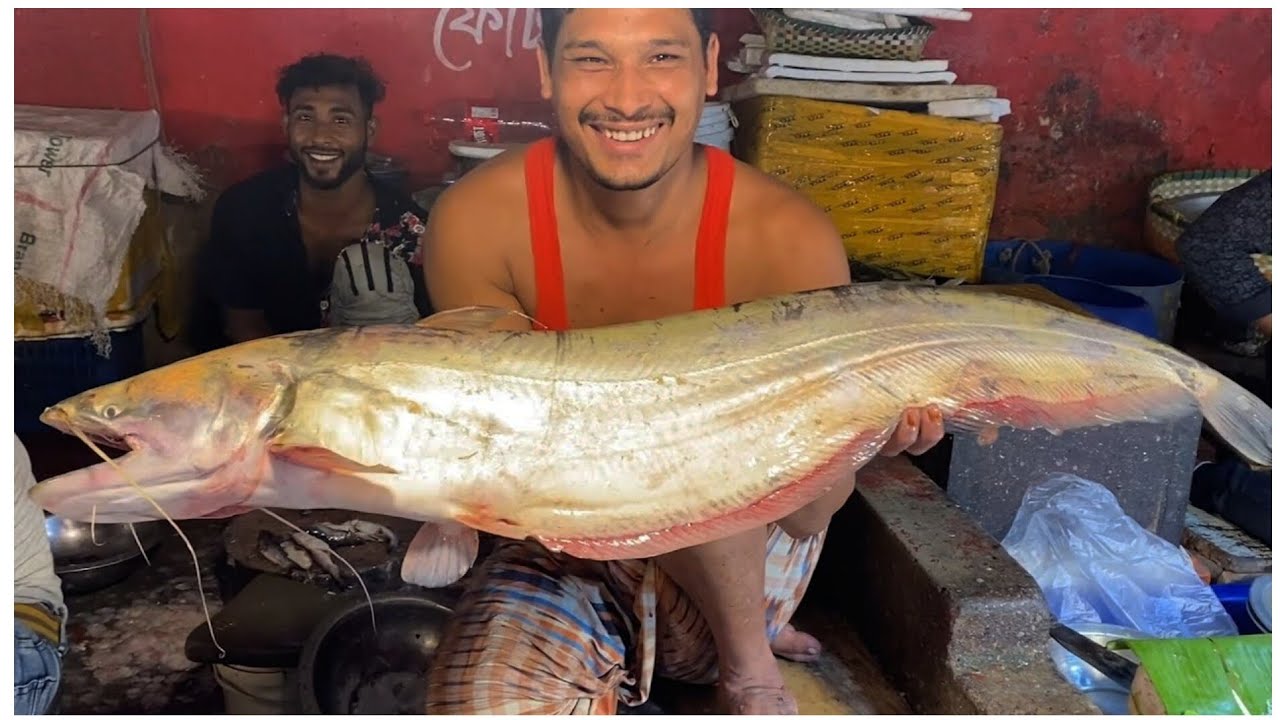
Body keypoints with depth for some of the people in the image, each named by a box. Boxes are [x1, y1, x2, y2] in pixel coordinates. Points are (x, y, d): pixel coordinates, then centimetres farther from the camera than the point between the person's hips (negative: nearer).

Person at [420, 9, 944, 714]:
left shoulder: (790, 239, -21)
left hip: (744, 551, -1)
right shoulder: (476, 220, -17)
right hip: (567, 549, 2)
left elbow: (806, 514, -17)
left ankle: (745, 655, -2)